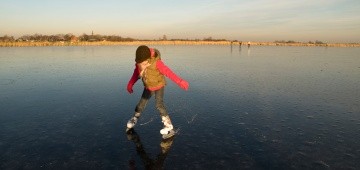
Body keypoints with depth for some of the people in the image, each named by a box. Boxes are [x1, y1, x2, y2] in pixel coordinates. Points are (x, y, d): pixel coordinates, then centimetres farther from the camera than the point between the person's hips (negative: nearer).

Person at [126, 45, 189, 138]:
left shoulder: (156, 62, -32)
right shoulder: (139, 64, -15)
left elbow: (168, 72, -37)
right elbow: (136, 74, 3)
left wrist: (180, 82, -44)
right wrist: (130, 85, 13)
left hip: (159, 86, -5)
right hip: (148, 87, 6)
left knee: (159, 104, -18)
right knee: (141, 103, 16)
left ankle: (169, 126, -11)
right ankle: (135, 118, 40)